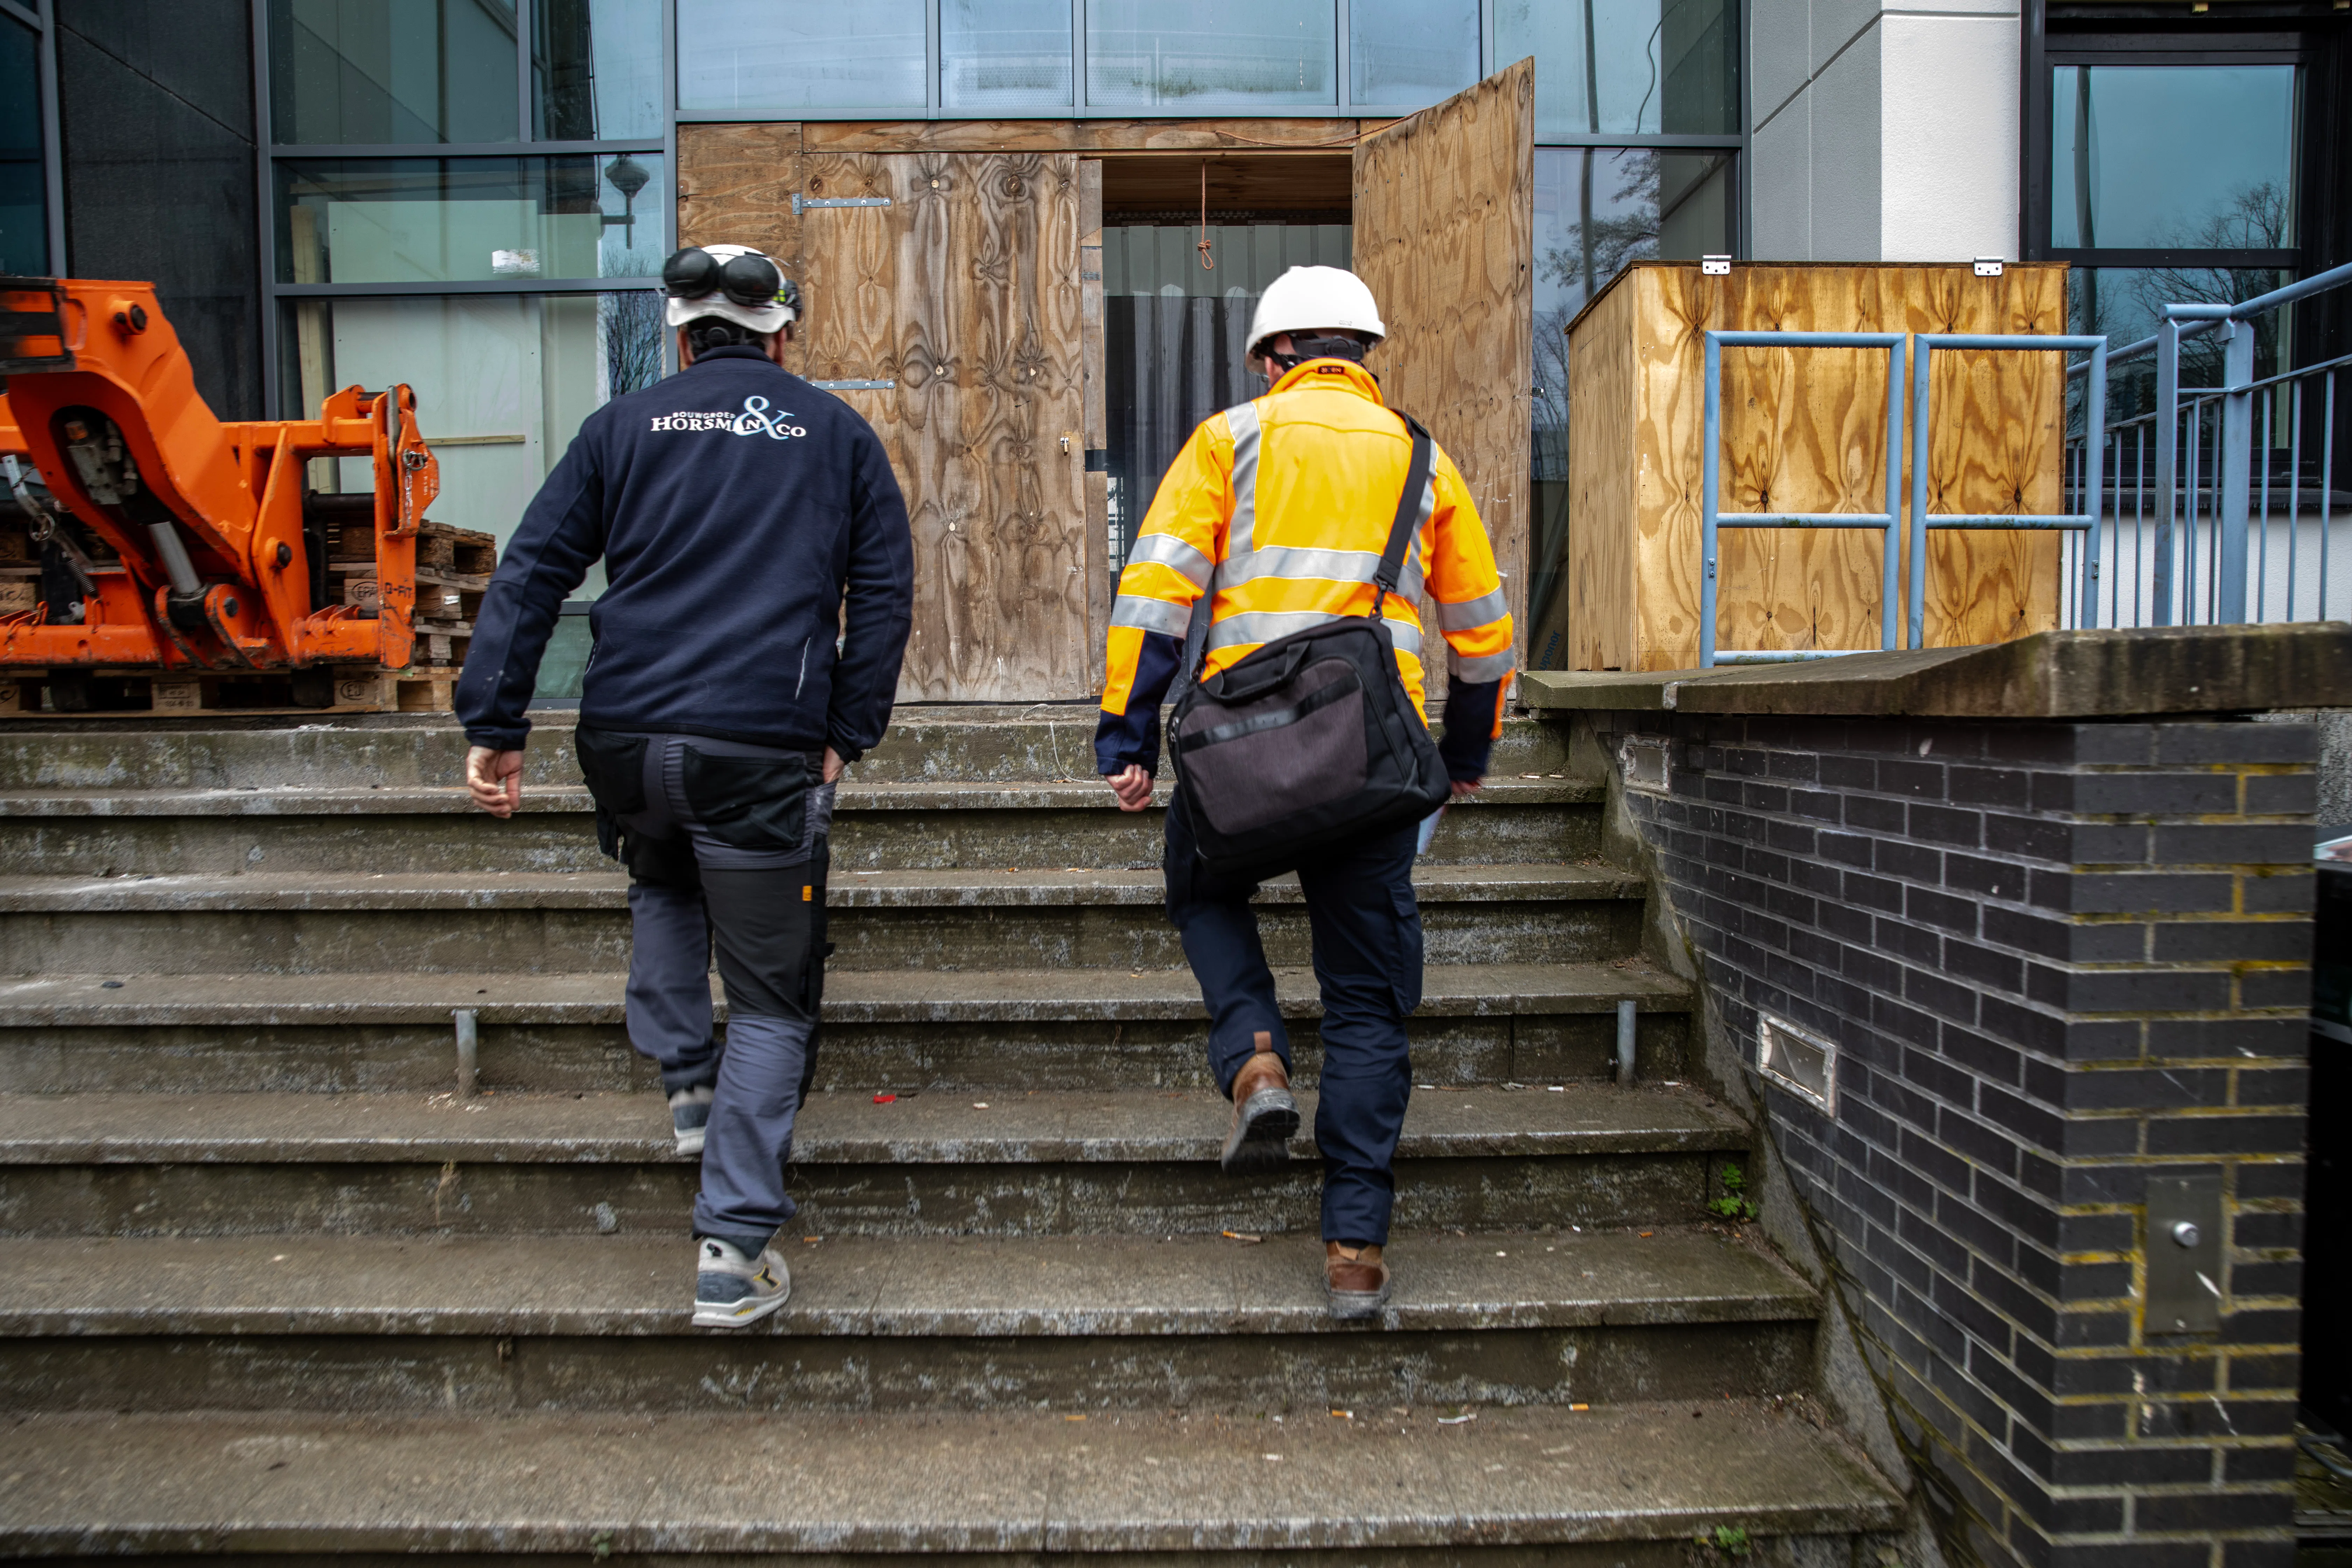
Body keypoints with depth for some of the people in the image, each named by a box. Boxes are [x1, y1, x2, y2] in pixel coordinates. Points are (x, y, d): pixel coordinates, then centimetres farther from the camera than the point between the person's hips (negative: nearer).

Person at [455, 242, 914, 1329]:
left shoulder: (622, 429, 14)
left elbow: (530, 574, 6)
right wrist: (845, 735, 10)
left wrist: (495, 726, 6)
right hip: (762, 750, -2)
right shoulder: (836, 434, 13)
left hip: (626, 740, 3)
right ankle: (734, 1250, 2)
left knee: (663, 886, 35)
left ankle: (684, 1081, 28)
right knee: (771, 1001, 5)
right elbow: (884, 594, 8)